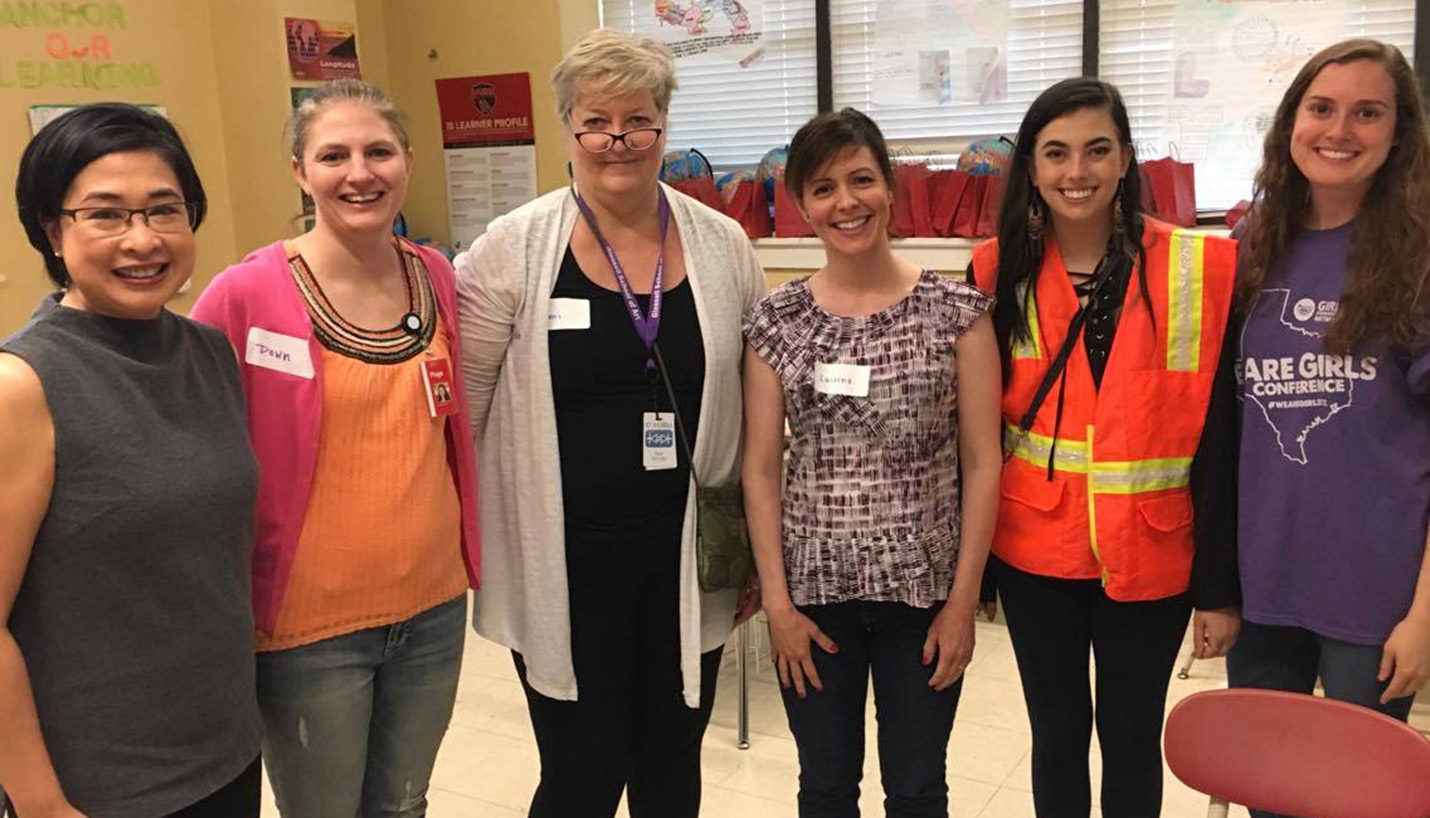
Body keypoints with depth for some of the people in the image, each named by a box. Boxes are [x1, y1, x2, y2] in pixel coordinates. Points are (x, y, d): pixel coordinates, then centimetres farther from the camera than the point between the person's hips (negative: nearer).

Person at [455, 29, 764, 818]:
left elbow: (757, 404, 8)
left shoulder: (722, 245, 1)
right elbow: (461, 402, -3)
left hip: (688, 557, 3)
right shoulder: (515, 247, -8)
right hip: (564, 563, -3)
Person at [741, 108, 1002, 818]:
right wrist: (778, 601, -3)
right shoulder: (776, 321, -1)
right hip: (813, 591, 1)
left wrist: (963, 599, -6)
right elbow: (762, 469, 0)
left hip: (923, 590, -1)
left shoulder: (956, 310, -5)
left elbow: (982, 464, -4)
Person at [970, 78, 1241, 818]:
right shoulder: (999, 273, -2)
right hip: (1034, 555, 1)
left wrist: (1221, 584, -4)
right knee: (1057, 734, 15)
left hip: (1151, 557, -1)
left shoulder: (1200, 271, -7)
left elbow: (1219, 438, -5)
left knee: (1132, 738, 14)